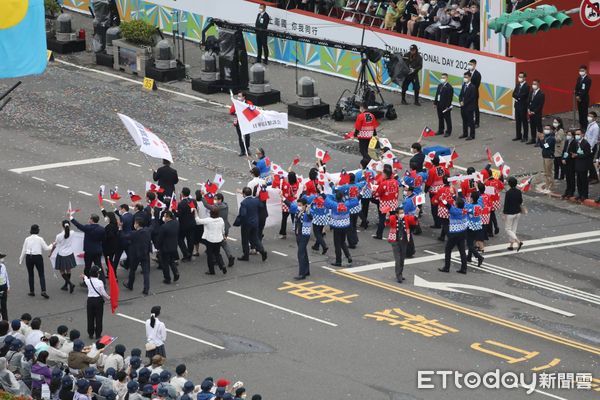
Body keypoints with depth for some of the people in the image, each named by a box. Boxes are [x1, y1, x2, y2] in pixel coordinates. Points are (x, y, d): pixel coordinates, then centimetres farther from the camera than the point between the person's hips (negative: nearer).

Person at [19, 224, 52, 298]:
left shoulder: (27, 239, -1)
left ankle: (32, 291, 19)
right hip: (38, 257, -2)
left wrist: (21, 260, 13)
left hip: (28, 257, 2)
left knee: (30, 275, 15)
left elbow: (24, 250, 3)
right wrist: (51, 245, 20)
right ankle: (43, 291, -12)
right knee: (41, 275, 2)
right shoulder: (40, 239, -7)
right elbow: (46, 248, 0)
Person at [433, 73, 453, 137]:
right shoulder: (439, 86, 10)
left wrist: (447, 106, -20)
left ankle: (448, 132, 11)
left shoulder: (449, 87, -15)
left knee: (447, 119, 3)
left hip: (445, 106, -8)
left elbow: (450, 97, -17)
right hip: (439, 105, 8)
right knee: (440, 118, 16)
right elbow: (437, 94, 16)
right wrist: (435, 103, 13)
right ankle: (440, 130, 27)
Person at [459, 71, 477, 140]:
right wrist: (461, 101, -6)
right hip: (463, 106, 8)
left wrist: (464, 103, -15)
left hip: (469, 107, -8)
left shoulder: (472, 87, -14)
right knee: (464, 121, 16)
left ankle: (472, 135, 6)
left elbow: (472, 98, -17)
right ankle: (465, 134, 26)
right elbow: (461, 95, 13)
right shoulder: (464, 85, 10)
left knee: (471, 121, 0)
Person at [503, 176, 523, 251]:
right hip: (517, 213, 6)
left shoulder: (508, 193, -20)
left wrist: (504, 212, -8)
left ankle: (518, 242, -13)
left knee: (508, 229, 5)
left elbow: (506, 203, -17)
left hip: (510, 213, -6)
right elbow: (521, 202, 8)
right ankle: (511, 245, 20)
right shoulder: (519, 192, -2)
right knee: (514, 229, 16)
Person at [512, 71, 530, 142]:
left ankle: (525, 136, 9)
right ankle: (518, 135, 22)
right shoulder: (518, 85, 10)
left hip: (523, 106, -7)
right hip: (517, 105, 7)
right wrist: (518, 96, -13)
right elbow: (514, 94, 5)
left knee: (524, 121, 2)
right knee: (518, 121, 13)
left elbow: (523, 96, -22)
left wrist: (517, 96, -10)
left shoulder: (526, 86, -14)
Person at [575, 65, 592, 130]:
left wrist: (580, 97, -15)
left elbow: (586, 90, -15)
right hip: (579, 98, 7)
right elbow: (576, 88, 11)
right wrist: (577, 96, -3)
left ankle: (585, 127, -4)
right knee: (580, 112, 7)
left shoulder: (588, 79, -10)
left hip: (584, 98, -7)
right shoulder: (579, 78, 11)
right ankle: (581, 125, 12)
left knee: (584, 113, -6)